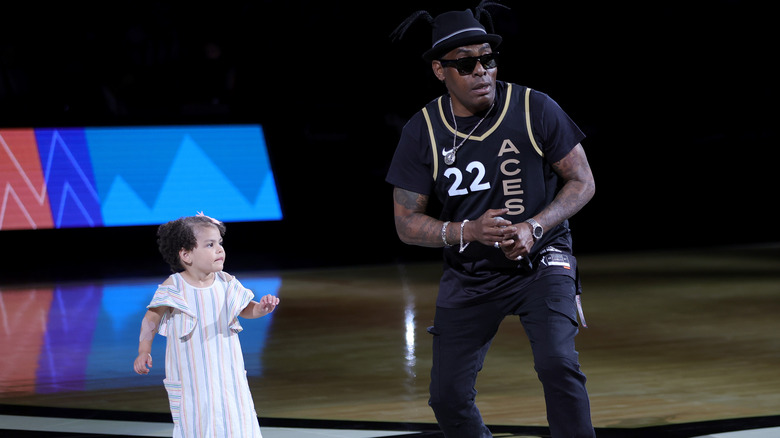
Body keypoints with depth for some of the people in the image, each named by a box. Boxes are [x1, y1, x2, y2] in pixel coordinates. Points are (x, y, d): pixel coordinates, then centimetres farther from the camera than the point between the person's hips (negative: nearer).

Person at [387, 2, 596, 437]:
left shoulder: (534, 109, -14)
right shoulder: (423, 131, -8)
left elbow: (582, 182, -6)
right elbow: (407, 222, -5)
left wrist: (534, 228, -23)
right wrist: (467, 231, -24)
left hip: (540, 262, -2)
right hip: (469, 276, 3)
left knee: (557, 365, -24)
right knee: (448, 397, 1)